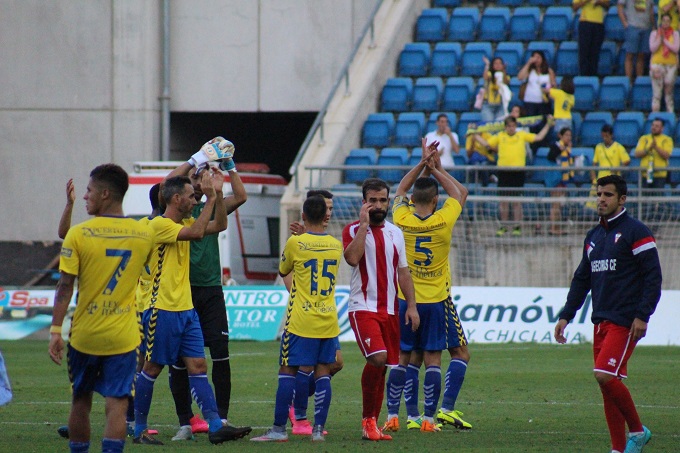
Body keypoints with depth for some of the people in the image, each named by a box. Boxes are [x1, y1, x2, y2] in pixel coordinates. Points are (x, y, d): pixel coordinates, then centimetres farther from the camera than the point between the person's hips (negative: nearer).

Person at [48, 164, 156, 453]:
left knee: (81, 402, 15)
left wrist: (55, 331, -6)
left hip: (84, 336, -1)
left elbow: (65, 287, -10)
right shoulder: (145, 235, 0)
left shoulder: (79, 235, -10)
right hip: (123, 339, 1)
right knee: (117, 405, -3)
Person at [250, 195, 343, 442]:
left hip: (300, 320, -4)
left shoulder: (295, 243, -9)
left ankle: (279, 429, 1)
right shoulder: (336, 245, 4)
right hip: (328, 322, 4)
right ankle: (319, 429, 2)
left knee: (287, 371, 1)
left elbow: (283, 271, 9)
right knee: (323, 372, 5)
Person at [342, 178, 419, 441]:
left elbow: (403, 272, 17)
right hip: (363, 307, -6)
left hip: (390, 310, 6)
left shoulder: (395, 233, 14)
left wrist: (411, 305, 8)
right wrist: (364, 224, -17)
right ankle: (368, 419, -10)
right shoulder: (353, 230, -2)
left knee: (382, 368, 5)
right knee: (377, 358, -22)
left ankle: (372, 423, 14)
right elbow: (352, 258, -21)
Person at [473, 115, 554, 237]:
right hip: (503, 172, 1)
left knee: (516, 200, 0)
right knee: (503, 200, 4)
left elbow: (539, 137, 10)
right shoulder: (499, 137, 10)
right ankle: (503, 226, 12)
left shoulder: (522, 136, 8)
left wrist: (548, 125, 8)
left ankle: (517, 227, 8)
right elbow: (485, 143, 17)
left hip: (518, 171, -1)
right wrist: (475, 134, 16)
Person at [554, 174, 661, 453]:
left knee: (605, 376, -18)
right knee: (608, 381, 4)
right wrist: (566, 315, 15)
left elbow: (653, 276, -10)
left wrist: (642, 316, -17)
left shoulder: (635, 232, -6)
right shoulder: (593, 237, 16)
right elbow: (581, 280, 22)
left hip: (625, 322, -8)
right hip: (601, 321, 8)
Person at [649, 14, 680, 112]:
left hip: (671, 65, 1)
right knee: (657, 93, -8)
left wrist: (665, 39, -11)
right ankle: (655, 112, -8)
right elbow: (652, 48, -6)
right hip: (657, 64, -1)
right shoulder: (654, 33, 4)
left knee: (669, 92, 3)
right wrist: (660, 37, -14)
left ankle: (670, 111, 8)